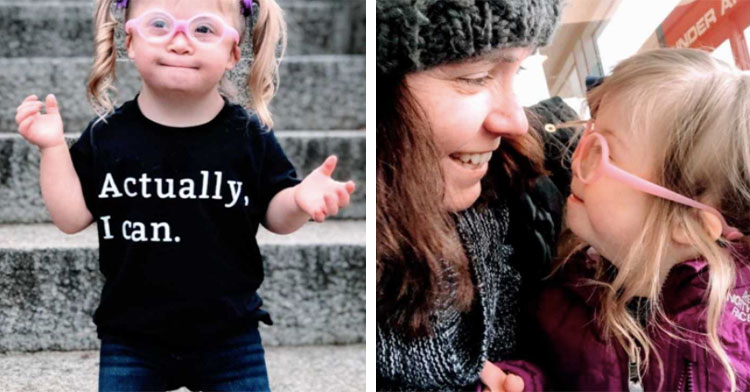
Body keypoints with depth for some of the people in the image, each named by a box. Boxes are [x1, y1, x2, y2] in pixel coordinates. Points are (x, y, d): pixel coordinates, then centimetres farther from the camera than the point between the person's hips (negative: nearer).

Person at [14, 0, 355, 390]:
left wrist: (300, 199, -21)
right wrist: (53, 147, -9)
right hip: (129, 337, 1)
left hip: (229, 337, 0)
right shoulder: (107, 135, -4)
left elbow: (273, 213, 1)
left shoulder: (248, 135, -6)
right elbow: (72, 217, 0)